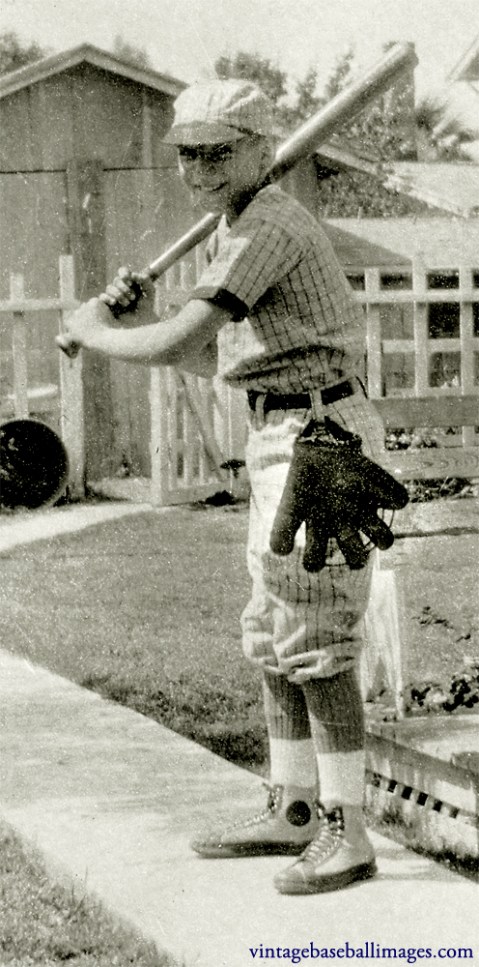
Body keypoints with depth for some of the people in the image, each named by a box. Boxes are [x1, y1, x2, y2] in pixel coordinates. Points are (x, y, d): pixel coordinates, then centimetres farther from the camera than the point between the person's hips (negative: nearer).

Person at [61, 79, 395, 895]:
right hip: (284, 437, 10)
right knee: (273, 638, 14)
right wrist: (140, 314, 9)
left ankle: (347, 835, -7)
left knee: (314, 643, -10)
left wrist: (94, 333, -4)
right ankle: (292, 813, 23)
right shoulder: (238, 233, 15)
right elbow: (210, 360, 23)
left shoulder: (265, 229, -18)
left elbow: (173, 346, -22)